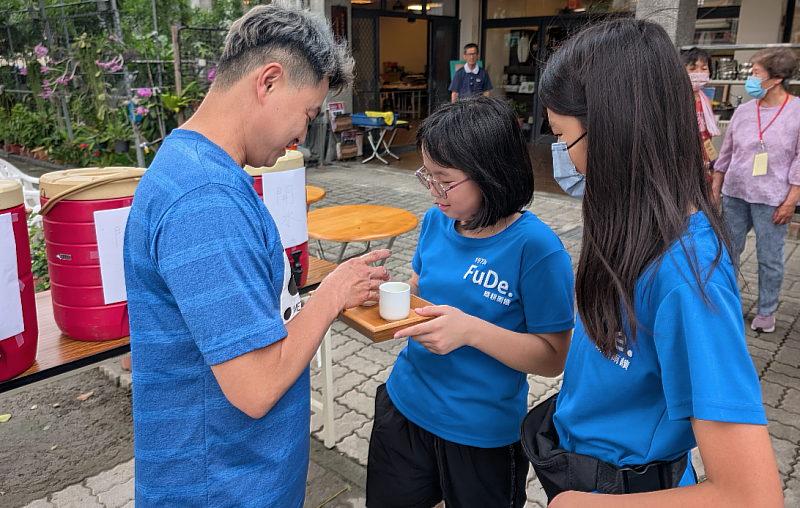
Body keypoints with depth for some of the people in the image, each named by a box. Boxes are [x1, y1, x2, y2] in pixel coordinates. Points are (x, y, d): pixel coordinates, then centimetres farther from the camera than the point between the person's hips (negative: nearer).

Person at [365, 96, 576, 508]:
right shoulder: (437, 221, -4)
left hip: (482, 434, -5)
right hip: (404, 405, 5)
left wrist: (471, 329, -31)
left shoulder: (535, 248, -21)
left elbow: (553, 358, -18)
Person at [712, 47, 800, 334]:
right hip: (735, 194, 4)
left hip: (771, 200, -4)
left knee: (770, 258, 5)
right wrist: (715, 191, 11)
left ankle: (766, 311, 21)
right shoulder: (743, 111, 5)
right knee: (728, 251, 11)